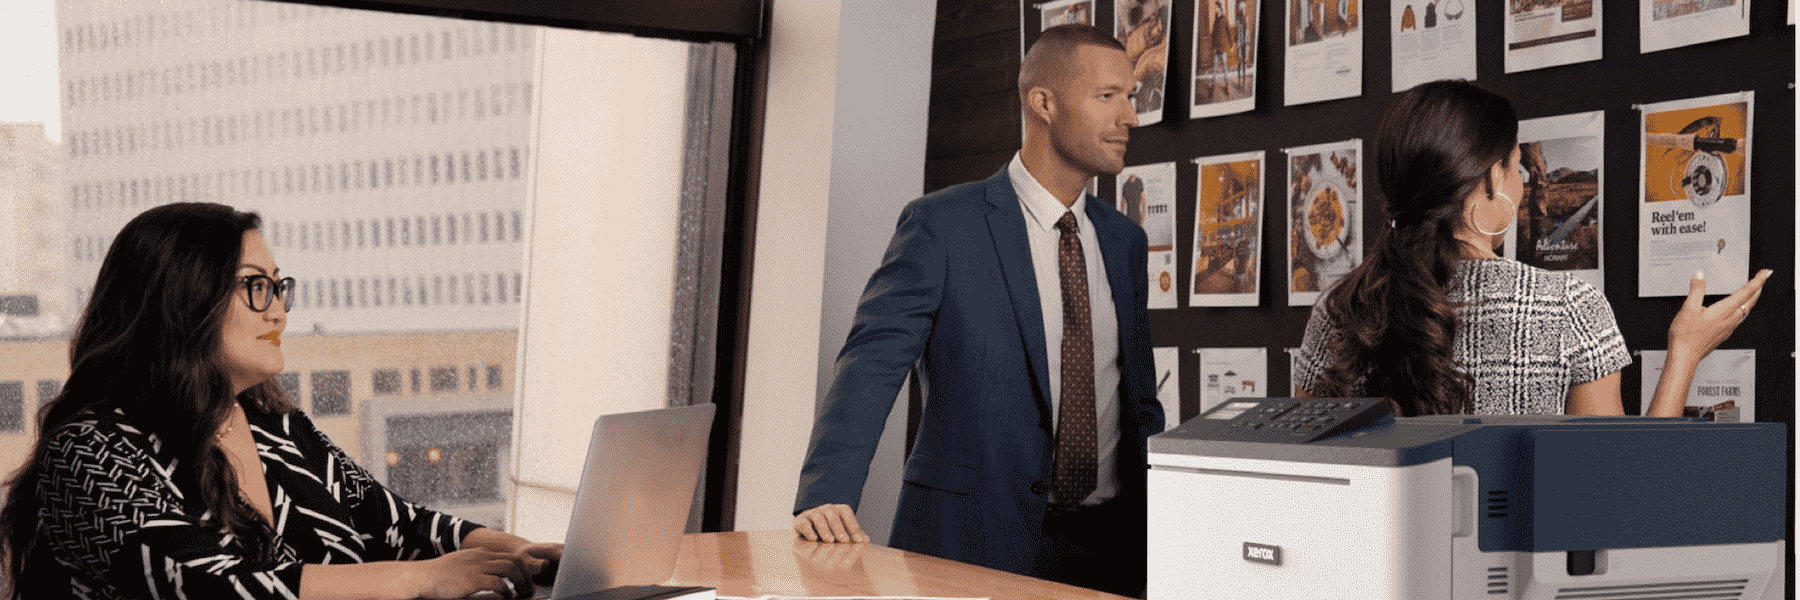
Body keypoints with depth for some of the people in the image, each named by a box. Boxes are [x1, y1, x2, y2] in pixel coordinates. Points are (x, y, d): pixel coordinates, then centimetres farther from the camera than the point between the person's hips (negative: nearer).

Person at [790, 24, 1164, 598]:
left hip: (1110, 544, 5)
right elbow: (872, 363, -15)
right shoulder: (941, 224, -7)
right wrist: (827, 496, -29)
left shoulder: (1125, 241, 12)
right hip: (974, 540, -5)